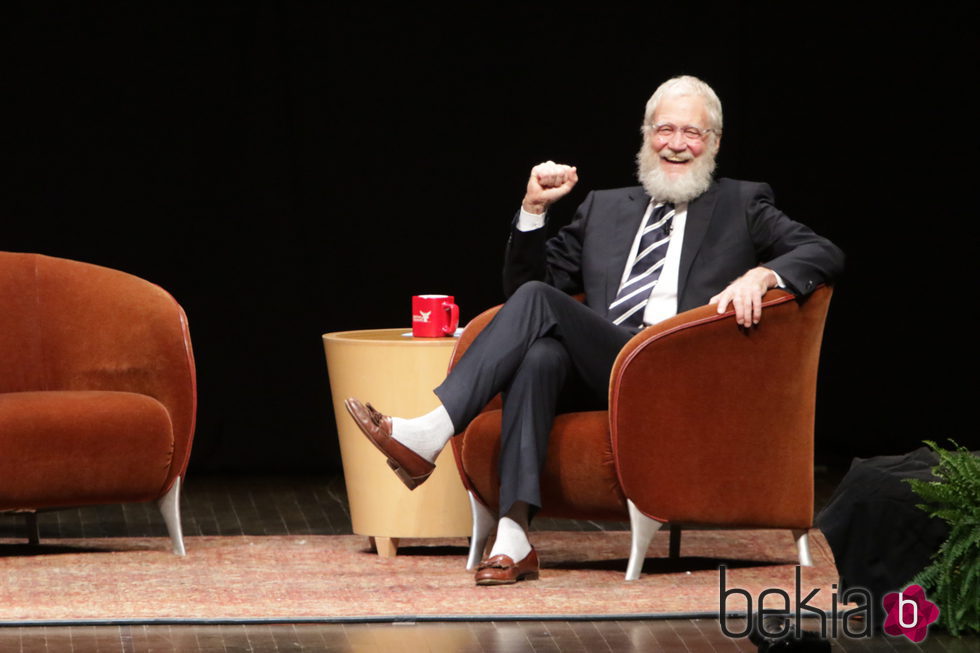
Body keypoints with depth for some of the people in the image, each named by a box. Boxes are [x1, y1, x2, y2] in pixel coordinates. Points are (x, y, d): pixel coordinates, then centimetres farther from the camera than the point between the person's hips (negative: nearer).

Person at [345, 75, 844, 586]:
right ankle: (513, 537, -46)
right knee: (539, 356, -34)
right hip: (596, 372, 4)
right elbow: (523, 282, 27)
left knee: (537, 300, -24)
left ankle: (427, 435, -35)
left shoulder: (742, 207, 20)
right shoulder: (604, 208, 30)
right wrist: (534, 211, 10)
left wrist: (761, 275, -15)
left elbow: (824, 254, 5)